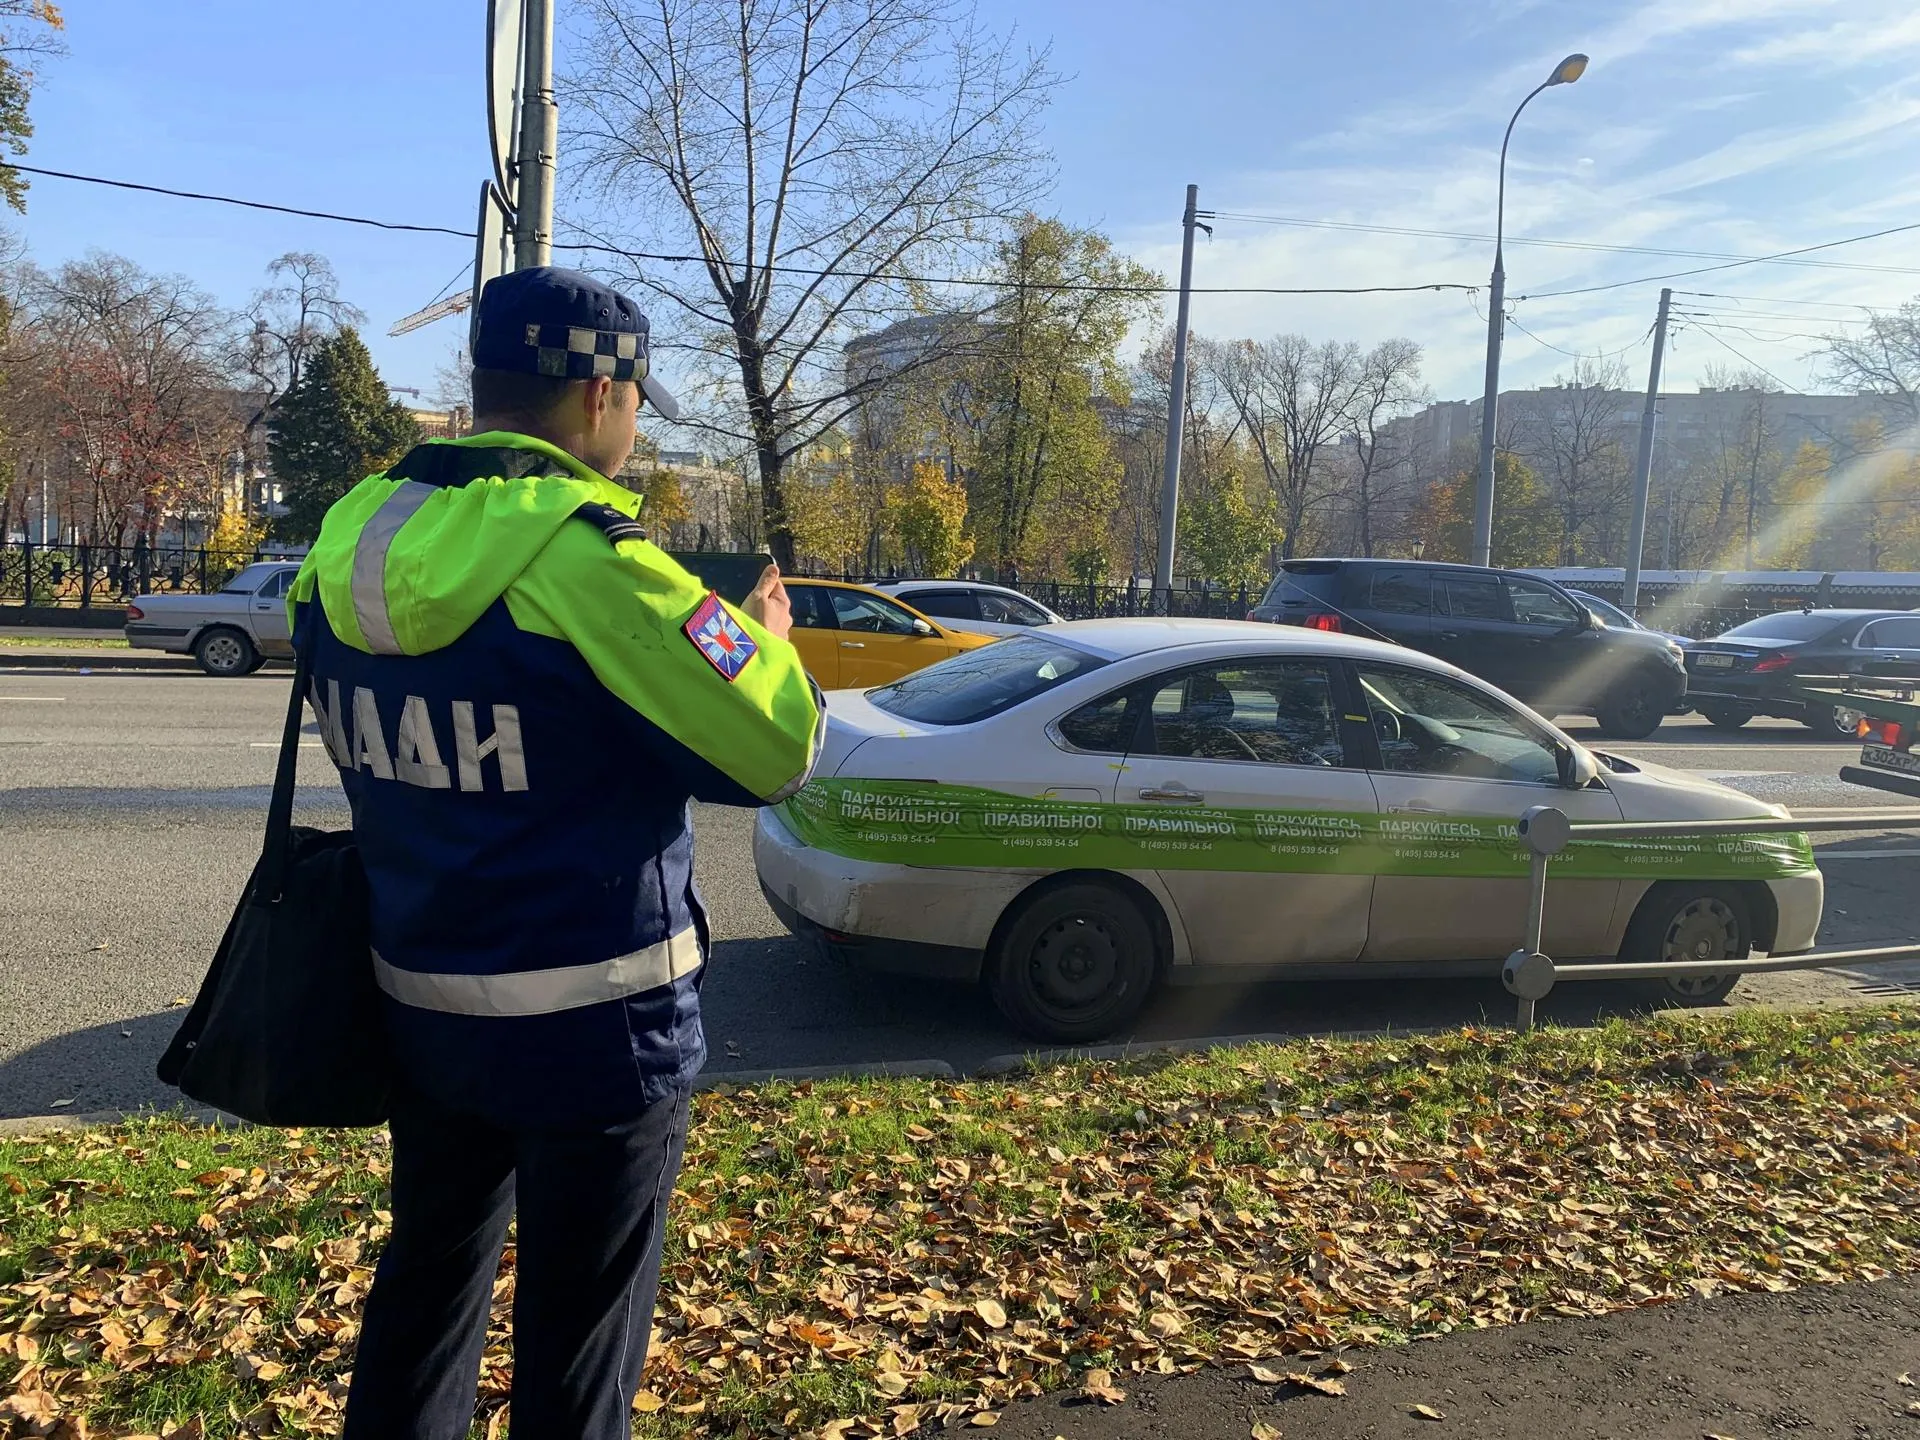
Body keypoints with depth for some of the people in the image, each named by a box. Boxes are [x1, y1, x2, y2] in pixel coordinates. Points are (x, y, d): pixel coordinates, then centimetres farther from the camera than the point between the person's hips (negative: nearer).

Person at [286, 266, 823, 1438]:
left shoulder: (351, 545, 0)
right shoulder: (586, 559, -23)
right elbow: (773, 752, -19)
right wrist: (768, 640, 2)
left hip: (421, 1004, 7)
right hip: (593, 1026, -7)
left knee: (427, 1287, 25)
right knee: (577, 1341, 11)